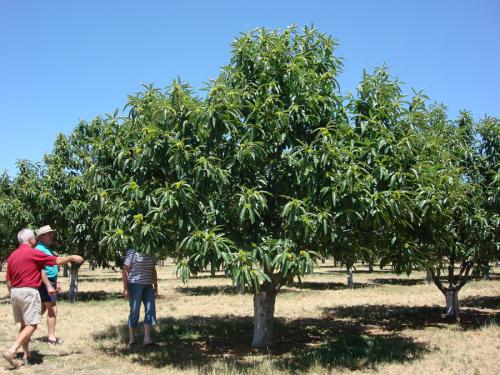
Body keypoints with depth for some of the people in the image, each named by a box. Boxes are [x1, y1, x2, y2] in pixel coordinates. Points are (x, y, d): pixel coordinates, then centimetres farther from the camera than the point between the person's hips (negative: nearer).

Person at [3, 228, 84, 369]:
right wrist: (71, 257, 9)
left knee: (24, 324, 16)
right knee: (32, 325, -5)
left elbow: (8, 281, 14)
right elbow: (57, 261, -6)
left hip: (15, 292, 8)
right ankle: (11, 351, -18)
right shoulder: (33, 253, -10)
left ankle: (27, 354, 19)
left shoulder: (12, 256, 11)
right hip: (29, 292, -8)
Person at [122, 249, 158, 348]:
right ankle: (131, 340, 11)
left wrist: (155, 286, 14)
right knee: (134, 312, -1)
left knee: (150, 310, -5)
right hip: (135, 285, -6)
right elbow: (125, 271, -9)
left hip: (148, 286, 6)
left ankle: (147, 338, -6)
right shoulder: (132, 252, -7)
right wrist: (125, 289, -14)